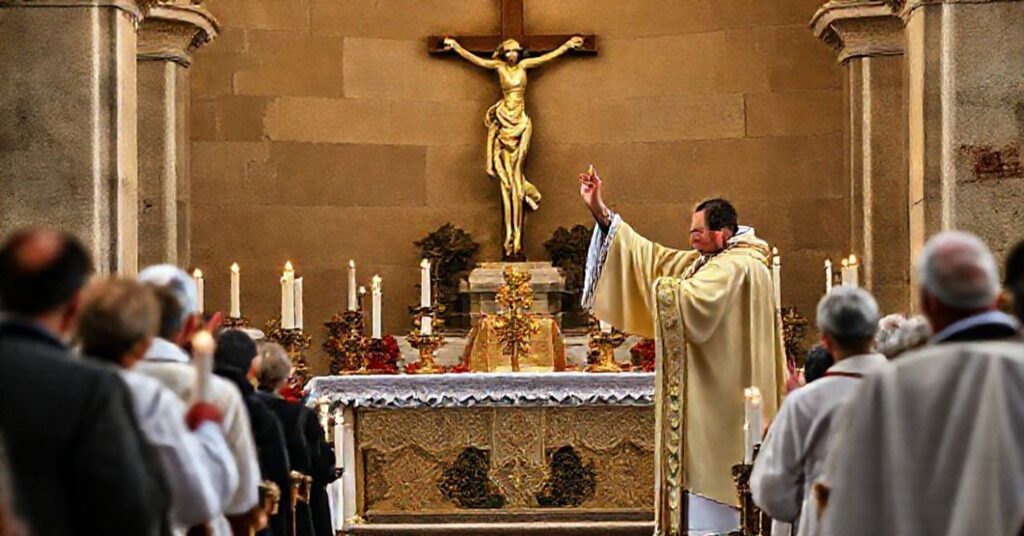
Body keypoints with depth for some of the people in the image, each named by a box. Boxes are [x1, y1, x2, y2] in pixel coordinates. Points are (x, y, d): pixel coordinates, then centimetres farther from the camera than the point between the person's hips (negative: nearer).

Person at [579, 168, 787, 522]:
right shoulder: (704, 262, 15)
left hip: (723, 397, -10)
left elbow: (693, 300, -30)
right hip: (706, 396, 10)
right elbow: (650, 257, 18)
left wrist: (659, 286, -8)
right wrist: (600, 211, 15)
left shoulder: (737, 266, -16)